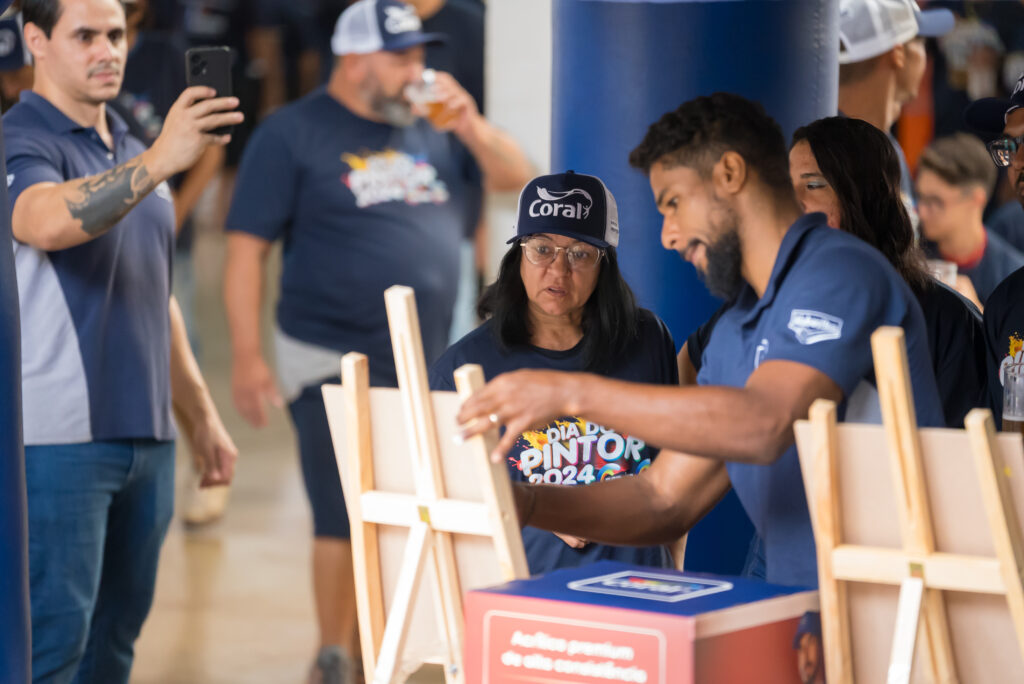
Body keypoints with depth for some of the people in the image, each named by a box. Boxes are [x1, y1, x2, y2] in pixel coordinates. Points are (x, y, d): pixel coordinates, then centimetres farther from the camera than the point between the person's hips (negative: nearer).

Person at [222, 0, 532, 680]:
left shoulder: (430, 127, 10)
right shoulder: (292, 134, -4)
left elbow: (516, 177, 11)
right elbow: (246, 248, -7)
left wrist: (470, 124, -8)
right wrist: (248, 356, -14)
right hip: (335, 365, -5)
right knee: (347, 519, -6)